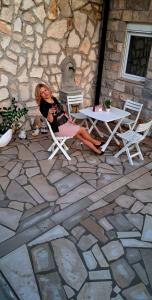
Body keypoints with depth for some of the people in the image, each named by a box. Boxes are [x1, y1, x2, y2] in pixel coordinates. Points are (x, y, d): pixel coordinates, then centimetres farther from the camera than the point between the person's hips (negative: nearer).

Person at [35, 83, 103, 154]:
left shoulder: (54, 99, 7)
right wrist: (49, 113, -43)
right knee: (82, 130, -8)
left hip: (66, 122, 7)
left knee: (81, 136, -2)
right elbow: (50, 120, -24)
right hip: (59, 128, -7)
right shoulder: (43, 105, -17)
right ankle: (95, 142, 15)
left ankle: (96, 150, 7)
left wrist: (69, 119, 10)